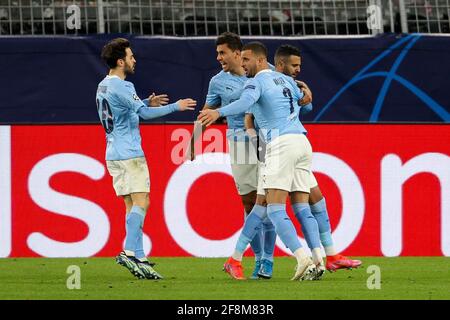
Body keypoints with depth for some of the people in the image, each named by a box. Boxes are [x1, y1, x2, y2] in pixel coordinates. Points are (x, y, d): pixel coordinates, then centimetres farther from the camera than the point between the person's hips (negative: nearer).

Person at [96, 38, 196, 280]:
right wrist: (175, 107, -9)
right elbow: (144, 113, -17)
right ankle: (129, 252, -21)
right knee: (140, 203, -11)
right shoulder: (120, 87, -14)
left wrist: (147, 103, 15)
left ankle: (138, 257, 2)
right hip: (129, 154, -9)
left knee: (133, 205, 7)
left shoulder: (104, 86, 16)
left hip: (114, 153, 9)